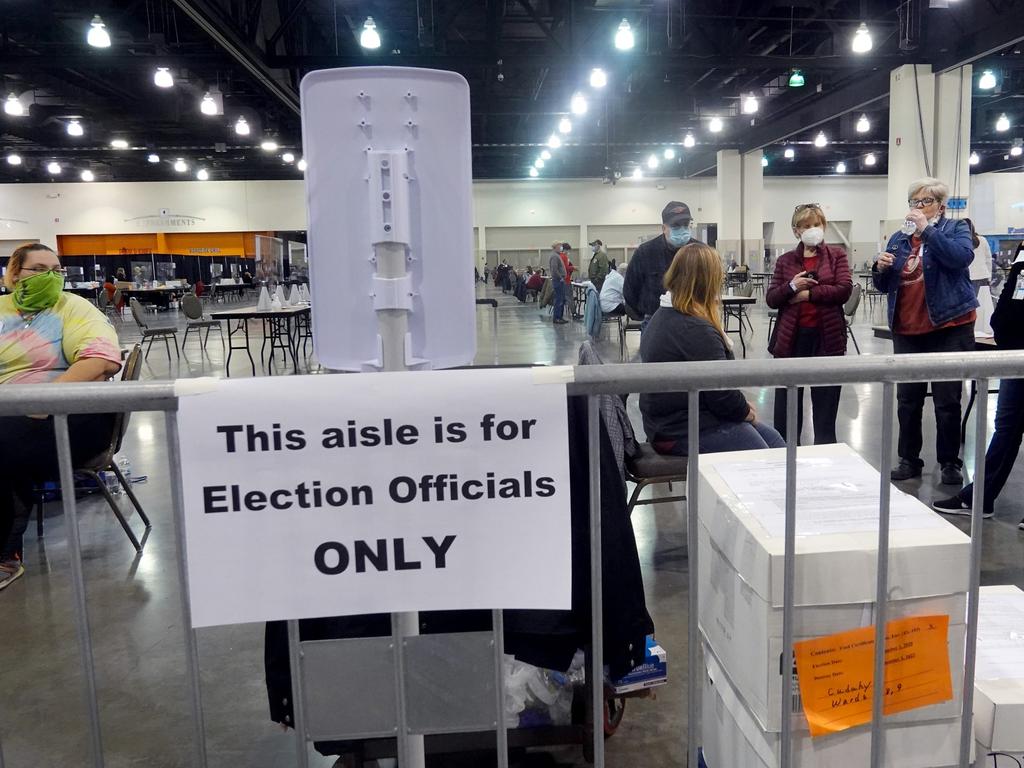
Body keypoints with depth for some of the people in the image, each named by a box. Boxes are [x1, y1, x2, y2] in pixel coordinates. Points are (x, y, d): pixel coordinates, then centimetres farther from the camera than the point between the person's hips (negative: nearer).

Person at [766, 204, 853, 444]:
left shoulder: (837, 255, 6)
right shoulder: (785, 260, 9)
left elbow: (844, 289, -8)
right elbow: (771, 299, 3)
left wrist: (808, 293, -10)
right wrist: (792, 286, -14)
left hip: (827, 337, -1)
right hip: (791, 338, 1)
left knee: (826, 403, 6)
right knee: (786, 403, 5)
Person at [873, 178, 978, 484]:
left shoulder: (955, 229, 3)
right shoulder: (898, 239, 13)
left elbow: (962, 256, -20)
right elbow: (884, 286, 14)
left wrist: (926, 230, -19)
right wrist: (881, 269, -7)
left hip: (948, 328, -4)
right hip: (906, 331, 4)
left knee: (947, 401, 1)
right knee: (907, 399, 7)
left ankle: (950, 463, 13)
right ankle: (909, 460, 18)